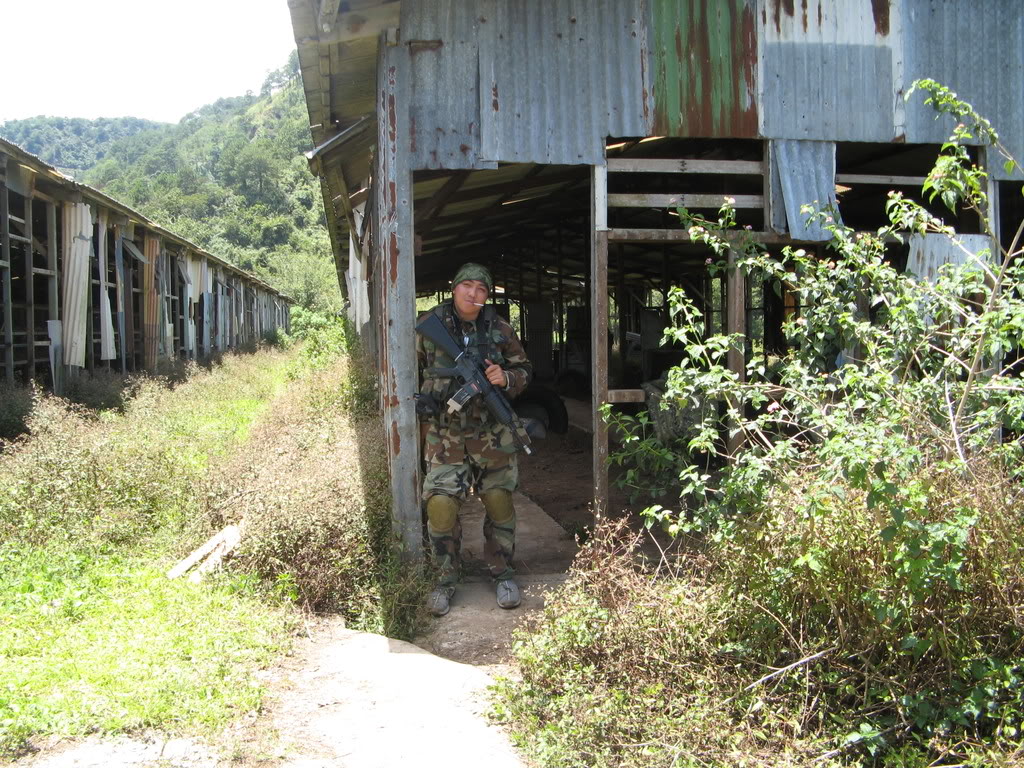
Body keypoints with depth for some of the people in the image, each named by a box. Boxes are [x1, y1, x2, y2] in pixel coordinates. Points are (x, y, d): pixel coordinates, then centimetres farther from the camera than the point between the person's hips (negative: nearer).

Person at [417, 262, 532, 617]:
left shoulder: (499, 329, 1)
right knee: (441, 504, -8)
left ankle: (502, 572, 25)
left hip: (491, 432, 1)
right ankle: (446, 578, 11)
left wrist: (506, 379, -11)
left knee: (499, 502, 6)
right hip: (444, 433, -1)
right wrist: (416, 399, -7)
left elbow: (524, 370, 10)